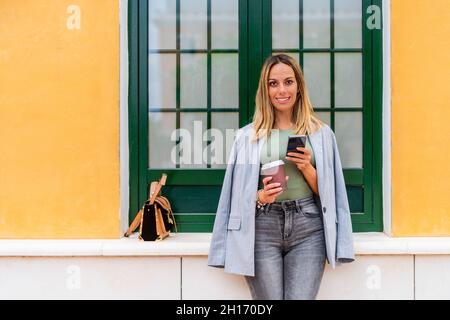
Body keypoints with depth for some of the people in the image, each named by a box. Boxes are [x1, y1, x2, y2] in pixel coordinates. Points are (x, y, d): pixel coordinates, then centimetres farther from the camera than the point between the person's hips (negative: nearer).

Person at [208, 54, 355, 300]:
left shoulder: (320, 133, 10)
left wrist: (306, 168, -6)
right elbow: (238, 194, 8)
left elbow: (327, 192, 11)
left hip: (307, 228, 1)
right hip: (262, 228, 0)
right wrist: (260, 197, -12)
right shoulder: (247, 136, 7)